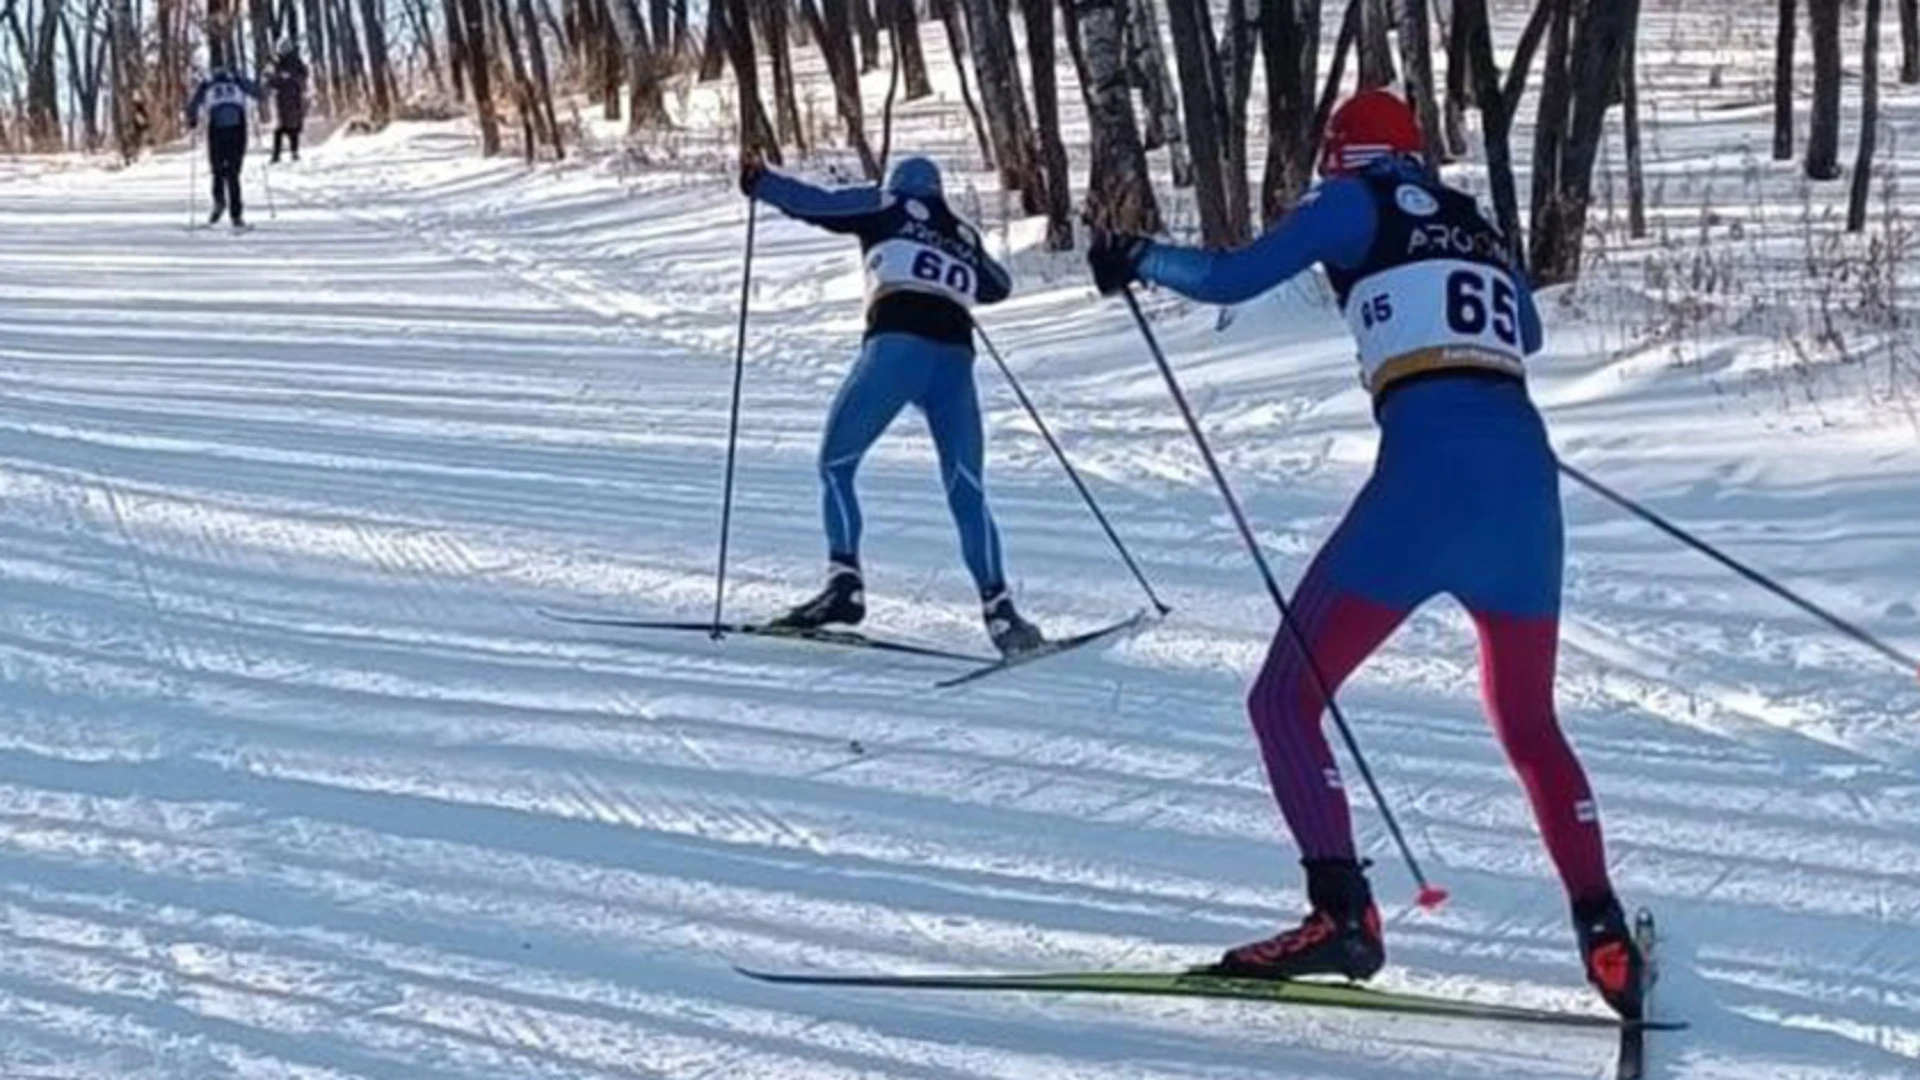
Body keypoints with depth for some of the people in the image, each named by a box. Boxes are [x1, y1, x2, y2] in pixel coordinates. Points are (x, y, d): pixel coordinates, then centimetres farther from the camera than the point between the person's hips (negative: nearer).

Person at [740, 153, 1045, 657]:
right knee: (968, 493, 7)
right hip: (956, 355, 4)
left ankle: (845, 582, -8)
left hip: (897, 345, -4)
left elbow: (818, 204, 8)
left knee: (836, 464, 8)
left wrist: (759, 181, 19)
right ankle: (998, 607, -5)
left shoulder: (887, 205, 17)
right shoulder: (965, 234, 27)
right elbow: (999, 287, 40)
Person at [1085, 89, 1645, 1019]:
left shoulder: (1359, 202, 10)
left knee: (1286, 696, 2)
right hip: (1526, 468, 6)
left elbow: (1231, 279, 3)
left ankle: (1342, 914, -14)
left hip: (1429, 469, -6)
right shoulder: (1474, 223, 26)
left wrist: (1137, 259, 20)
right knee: (1529, 723, 20)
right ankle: (1607, 942, 9)